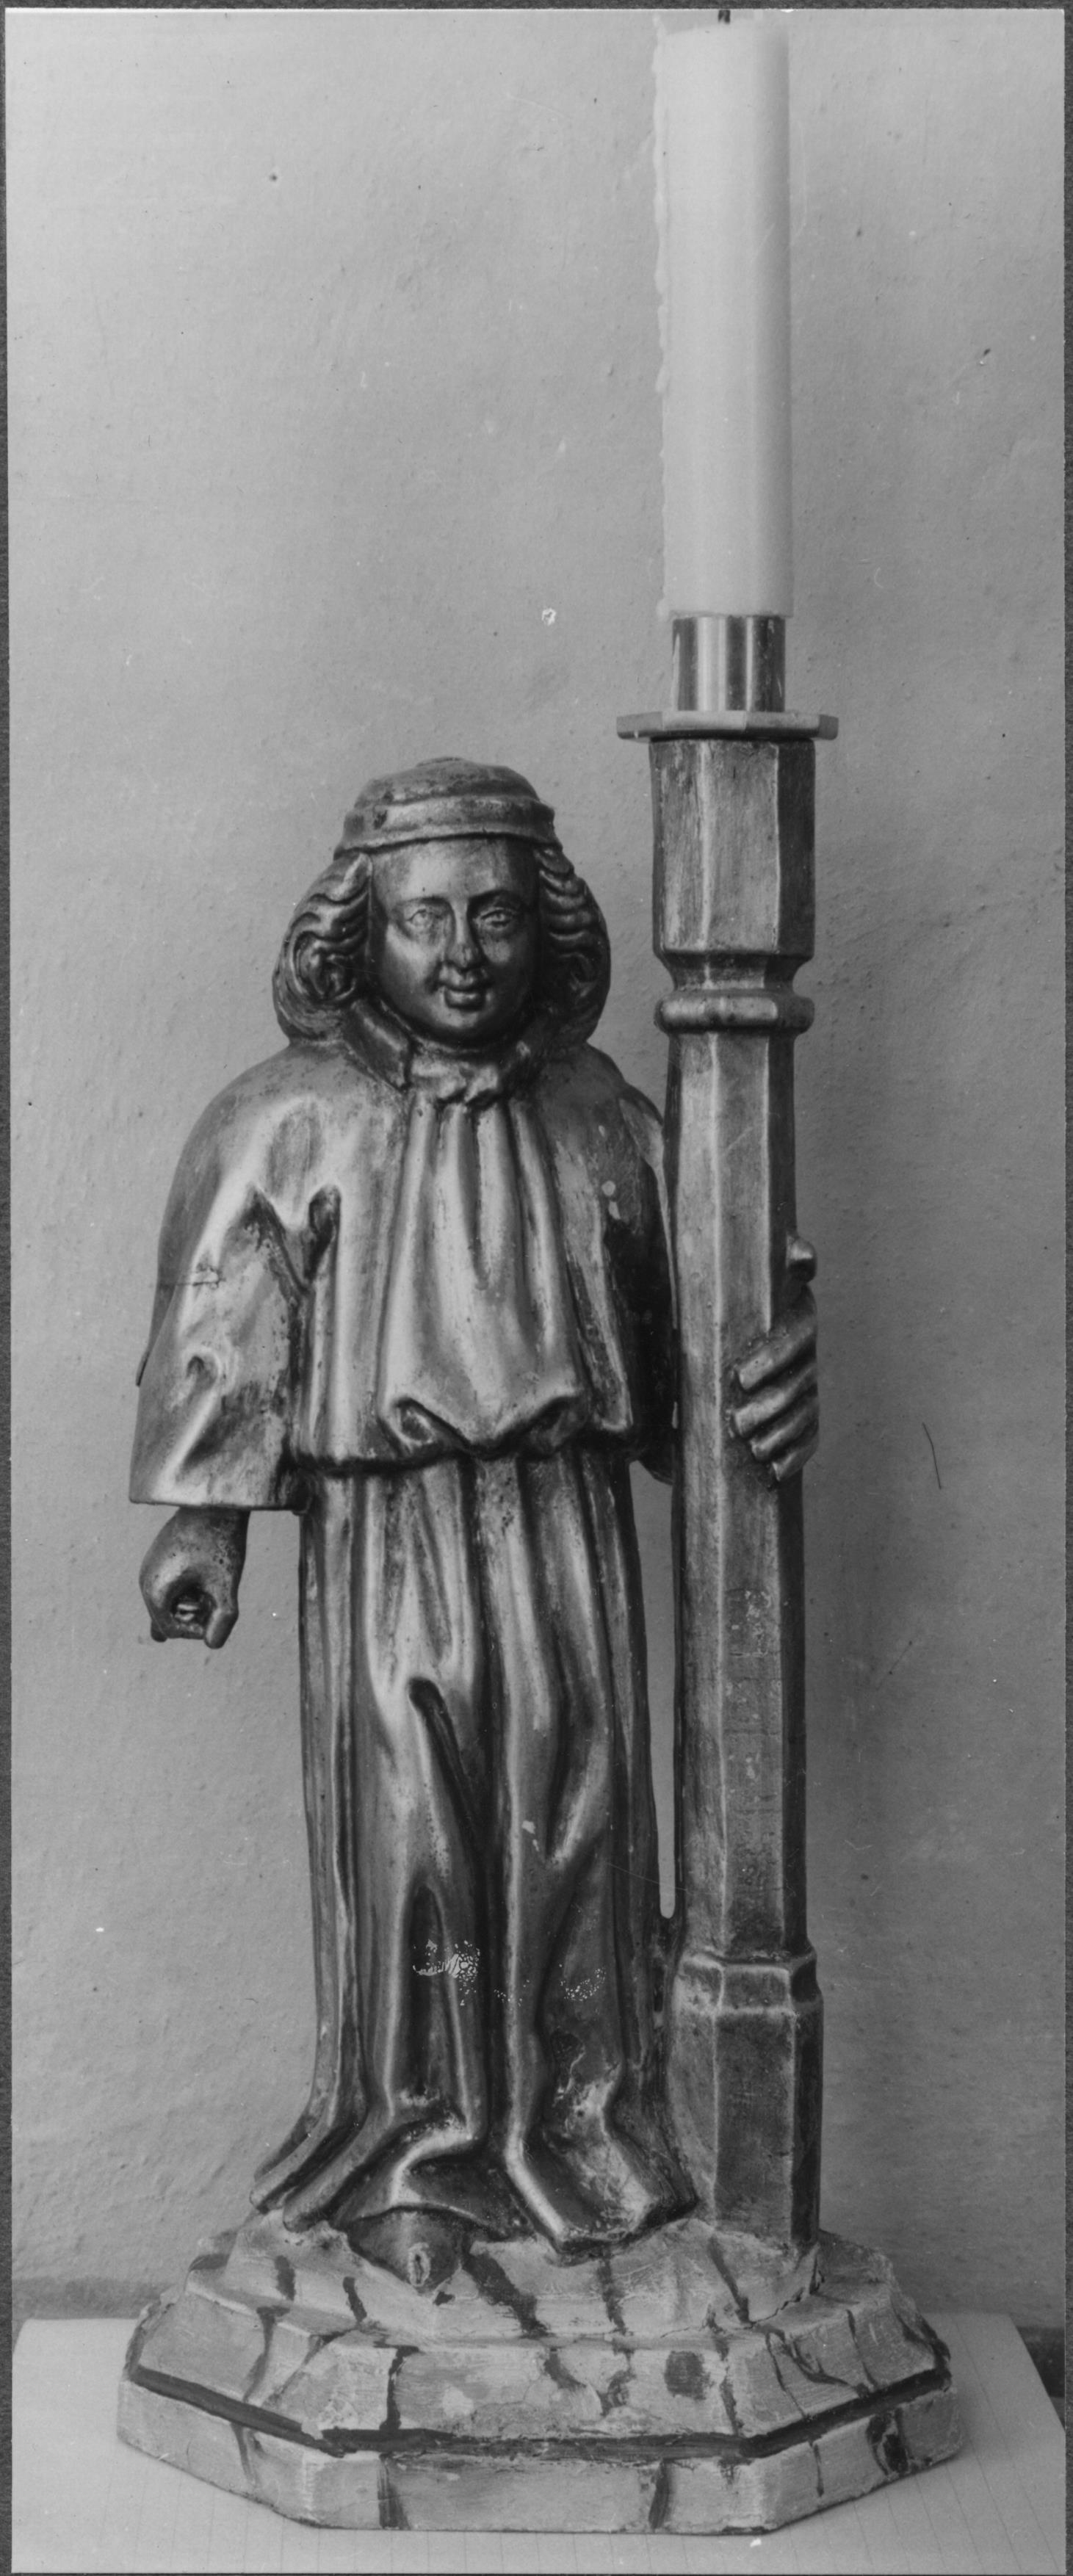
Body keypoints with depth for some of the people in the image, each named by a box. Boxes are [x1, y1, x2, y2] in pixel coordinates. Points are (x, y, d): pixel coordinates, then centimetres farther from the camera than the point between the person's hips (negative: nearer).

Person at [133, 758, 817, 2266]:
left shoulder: (597, 1119, 4)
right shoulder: (284, 1126, -3)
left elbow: (675, 1309, 8)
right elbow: (223, 1332, -2)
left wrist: (774, 1373, -11)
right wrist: (204, 1517, -9)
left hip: (567, 1527, 2)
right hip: (381, 1536, -2)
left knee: (573, 1826, 7)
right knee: (403, 1845, 3)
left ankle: (583, 2130, 24)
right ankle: (414, 2147, 20)